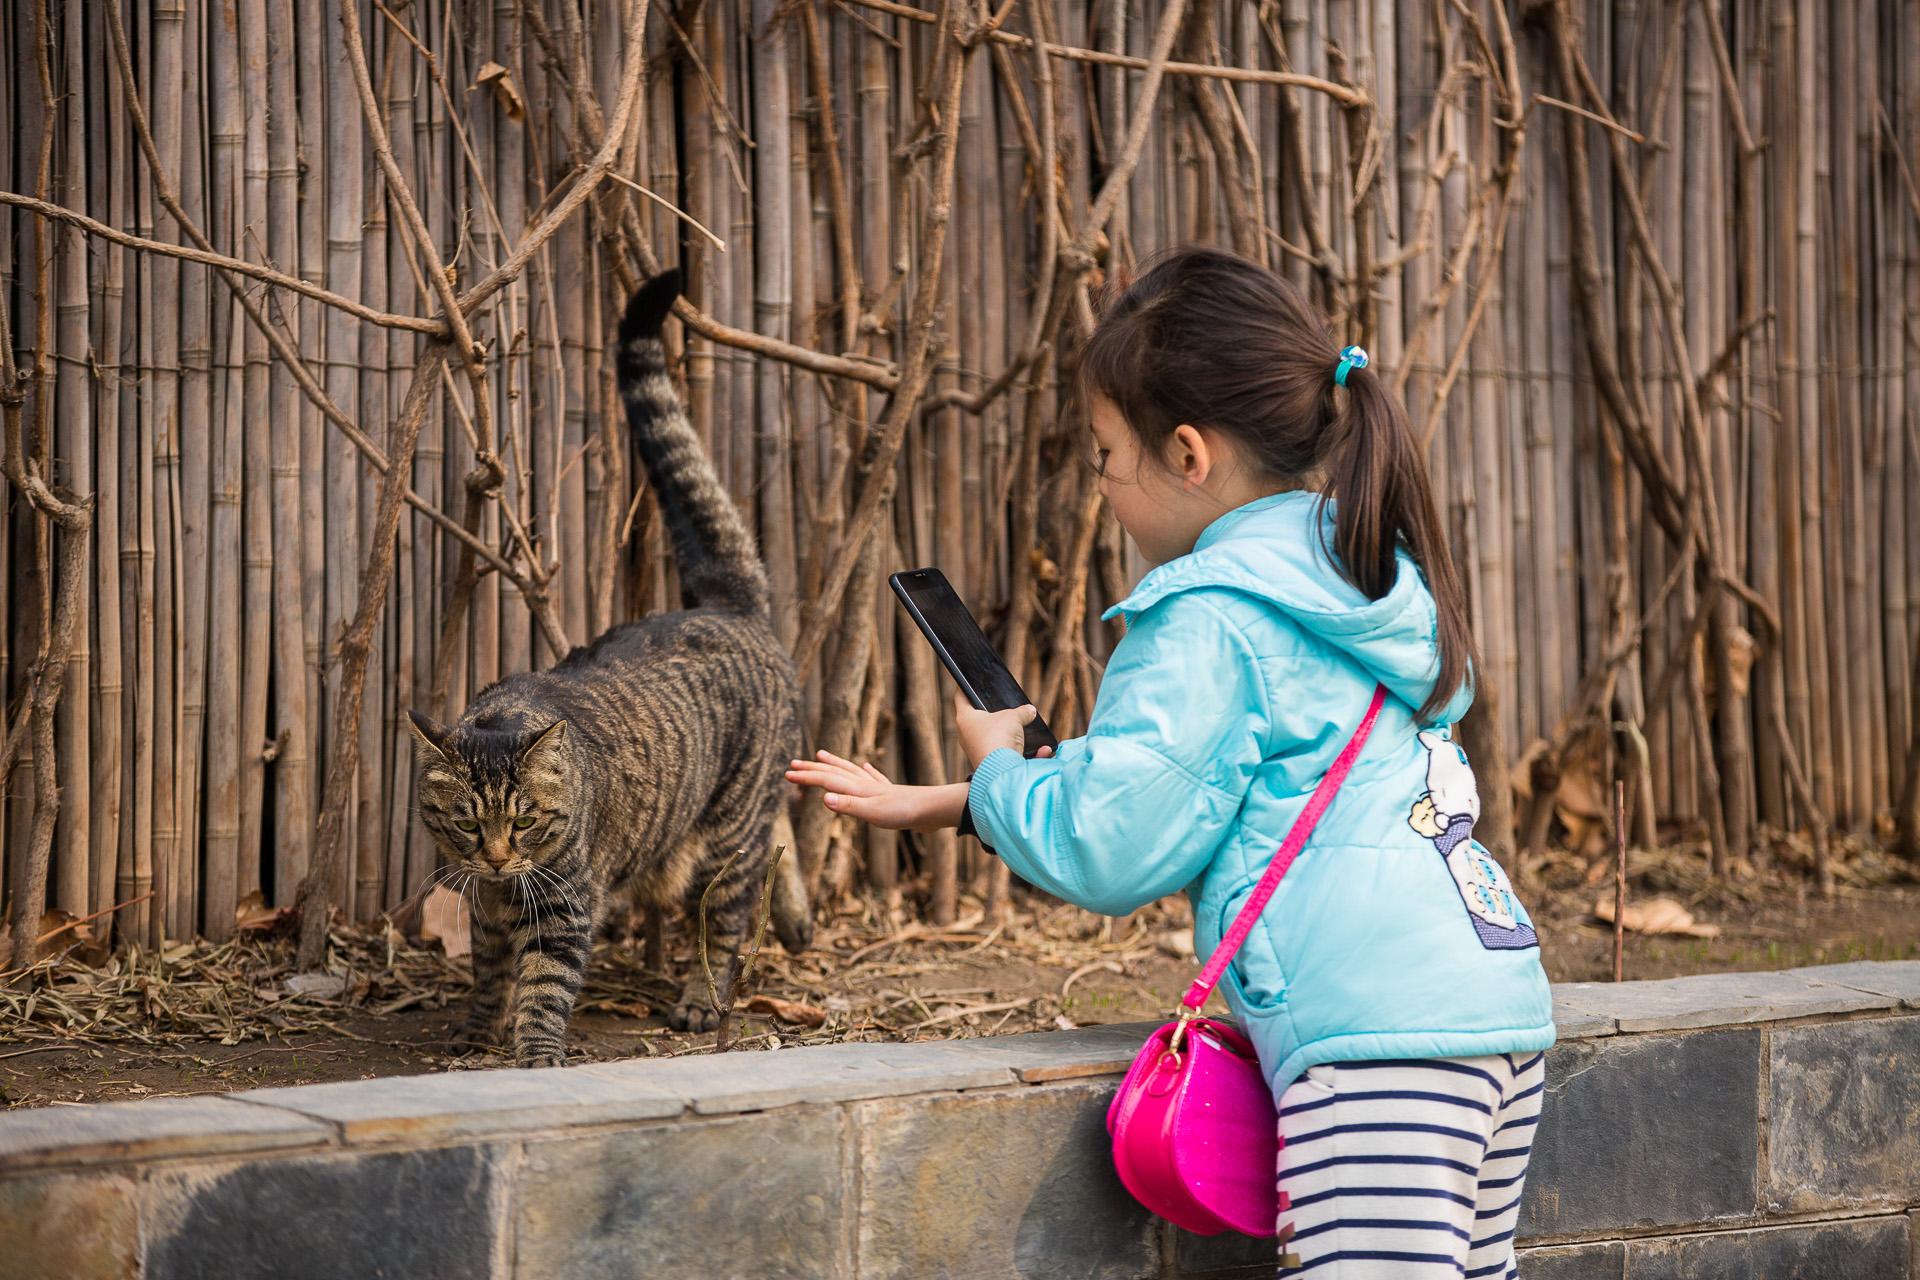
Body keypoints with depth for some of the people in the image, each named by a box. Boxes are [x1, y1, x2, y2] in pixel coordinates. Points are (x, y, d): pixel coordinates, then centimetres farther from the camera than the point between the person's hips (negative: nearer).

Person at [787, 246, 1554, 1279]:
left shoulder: (1207, 617, -7)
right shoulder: (1362, 574, 22)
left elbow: (1103, 854, -7)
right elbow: (1161, 786, 29)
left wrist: (996, 770, 14)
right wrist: (950, 805, 28)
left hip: (1375, 1028, -10)